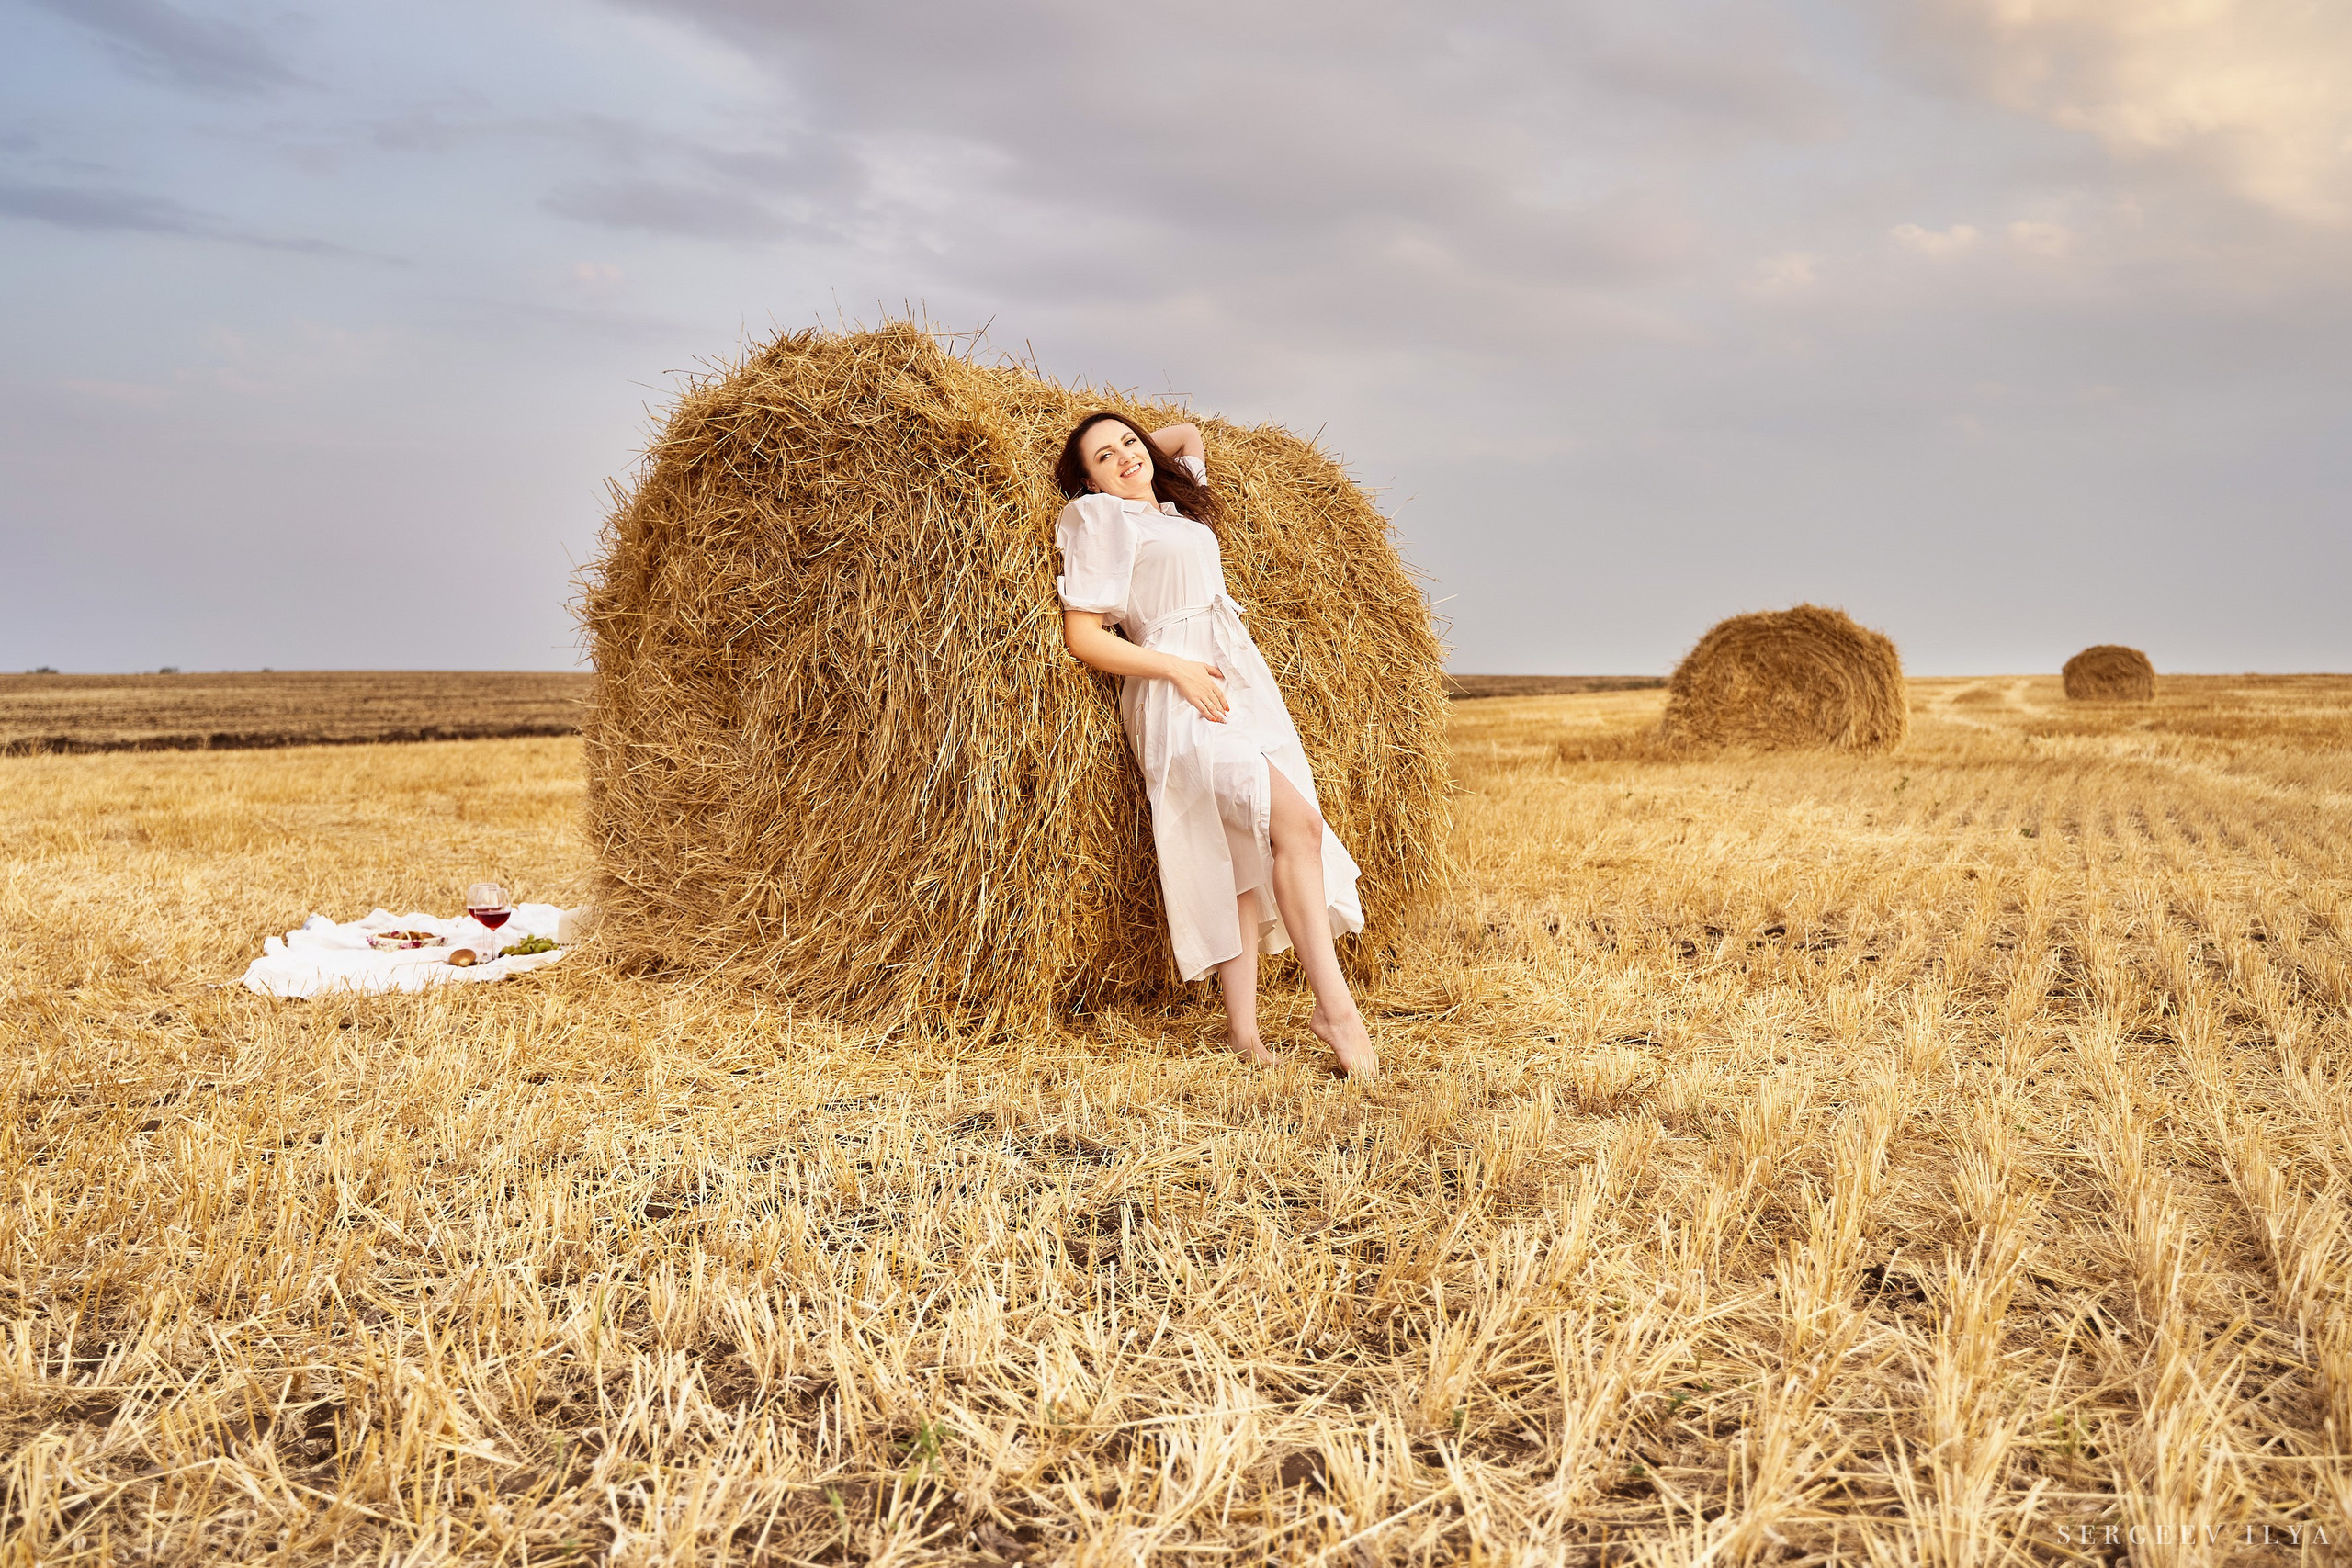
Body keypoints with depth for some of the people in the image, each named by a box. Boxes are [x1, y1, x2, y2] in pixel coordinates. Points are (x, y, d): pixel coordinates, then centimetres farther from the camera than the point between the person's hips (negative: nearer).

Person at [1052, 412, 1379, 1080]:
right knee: (1295, 819, -23)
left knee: (1249, 852, -2)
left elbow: (1190, 434, 41)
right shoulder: (1099, 520, 2)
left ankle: (1244, 1032, -2)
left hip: (1243, 683, 7)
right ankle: (1335, 1007, -20)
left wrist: (1144, 438, 29)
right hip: (1179, 699, -7)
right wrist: (1177, 668, -12)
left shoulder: (1180, 508, 22)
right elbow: (1082, 636, -6)